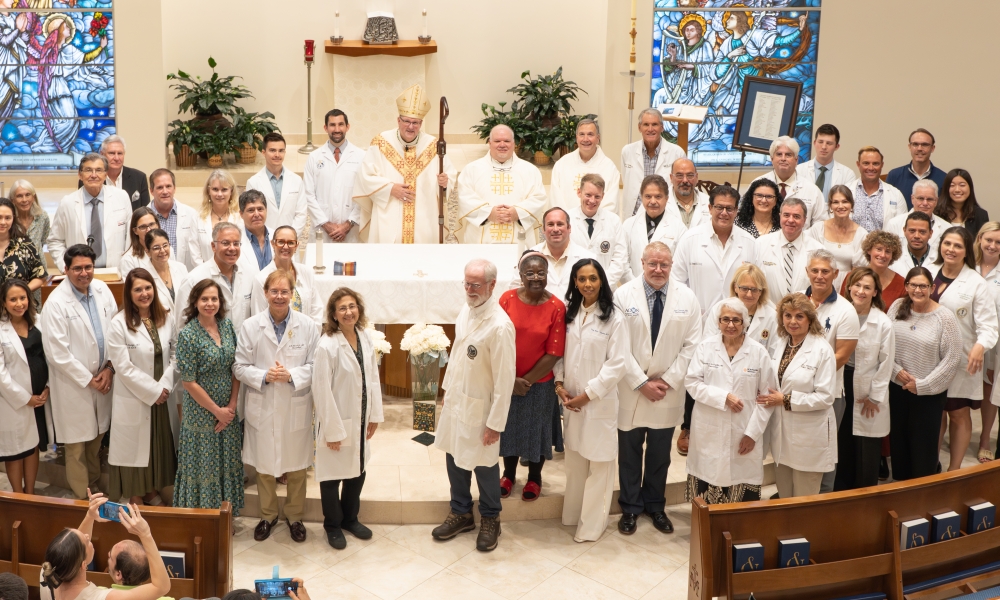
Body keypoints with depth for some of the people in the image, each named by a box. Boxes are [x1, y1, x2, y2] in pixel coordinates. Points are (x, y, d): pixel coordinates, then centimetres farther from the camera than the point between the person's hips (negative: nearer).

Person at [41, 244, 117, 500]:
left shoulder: (102, 290, -1)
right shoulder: (56, 303, -18)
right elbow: (56, 353, -18)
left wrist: (109, 369, -4)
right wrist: (88, 380, -13)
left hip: (103, 380, 5)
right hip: (73, 385, -5)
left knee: (97, 438, 20)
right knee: (77, 446, 8)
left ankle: (95, 485, 40)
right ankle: (83, 497, 25)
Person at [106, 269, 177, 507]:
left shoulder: (165, 319, 4)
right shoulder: (119, 324, -11)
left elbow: (174, 355, 5)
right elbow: (124, 366, -14)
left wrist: (165, 385, -10)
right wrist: (153, 391, -14)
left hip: (163, 398, 5)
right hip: (134, 400, -4)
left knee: (159, 450, 12)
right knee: (135, 451, 5)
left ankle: (152, 495, 27)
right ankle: (136, 503, 17)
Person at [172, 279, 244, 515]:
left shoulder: (227, 326, 0)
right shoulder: (188, 335, -15)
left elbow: (235, 368, 4)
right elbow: (189, 382, -14)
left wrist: (232, 405, -5)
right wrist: (217, 411, -10)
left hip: (229, 412, 5)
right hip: (201, 414, -5)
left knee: (228, 465, 14)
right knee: (203, 468, 7)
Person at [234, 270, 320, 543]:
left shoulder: (308, 326, -6)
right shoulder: (250, 326, -3)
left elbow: (315, 365, -4)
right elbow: (239, 366, -1)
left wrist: (292, 376, -20)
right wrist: (264, 376, -17)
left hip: (296, 408, -1)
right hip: (262, 409, 1)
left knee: (296, 466, 10)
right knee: (264, 465, 12)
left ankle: (295, 516, 30)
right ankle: (268, 515, 32)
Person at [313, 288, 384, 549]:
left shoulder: (365, 338, -1)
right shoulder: (327, 346, -21)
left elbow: (373, 377, 6)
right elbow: (322, 391, -19)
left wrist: (375, 415, 6)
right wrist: (333, 430, -16)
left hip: (360, 420, 6)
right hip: (338, 422, -6)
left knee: (358, 471, 19)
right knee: (332, 475, 9)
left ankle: (350, 518, 39)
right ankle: (333, 526, 29)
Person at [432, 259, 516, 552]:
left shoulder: (499, 325, -24)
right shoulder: (465, 311, 0)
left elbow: (505, 379, -21)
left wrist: (495, 423, -18)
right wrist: (449, 389, 16)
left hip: (479, 406, -7)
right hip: (455, 399, 7)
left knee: (484, 464, 9)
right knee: (455, 458, 18)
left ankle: (490, 520, 30)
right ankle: (461, 512, 38)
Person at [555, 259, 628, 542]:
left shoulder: (614, 318, -9)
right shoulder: (569, 313, 6)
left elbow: (617, 365, -12)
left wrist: (587, 394, -13)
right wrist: (560, 384, -5)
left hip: (599, 401, -5)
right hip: (570, 399, 5)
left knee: (599, 462, 1)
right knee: (574, 459, 14)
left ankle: (592, 524, 9)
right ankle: (573, 514, 27)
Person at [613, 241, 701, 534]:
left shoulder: (686, 298, -1)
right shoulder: (624, 295, -7)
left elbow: (691, 345, -1)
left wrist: (668, 380, -8)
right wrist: (642, 383, -13)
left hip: (669, 391, 2)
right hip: (631, 389, -1)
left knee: (660, 452, 13)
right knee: (629, 451, 9)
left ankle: (655, 505, 30)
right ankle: (630, 507, 25)